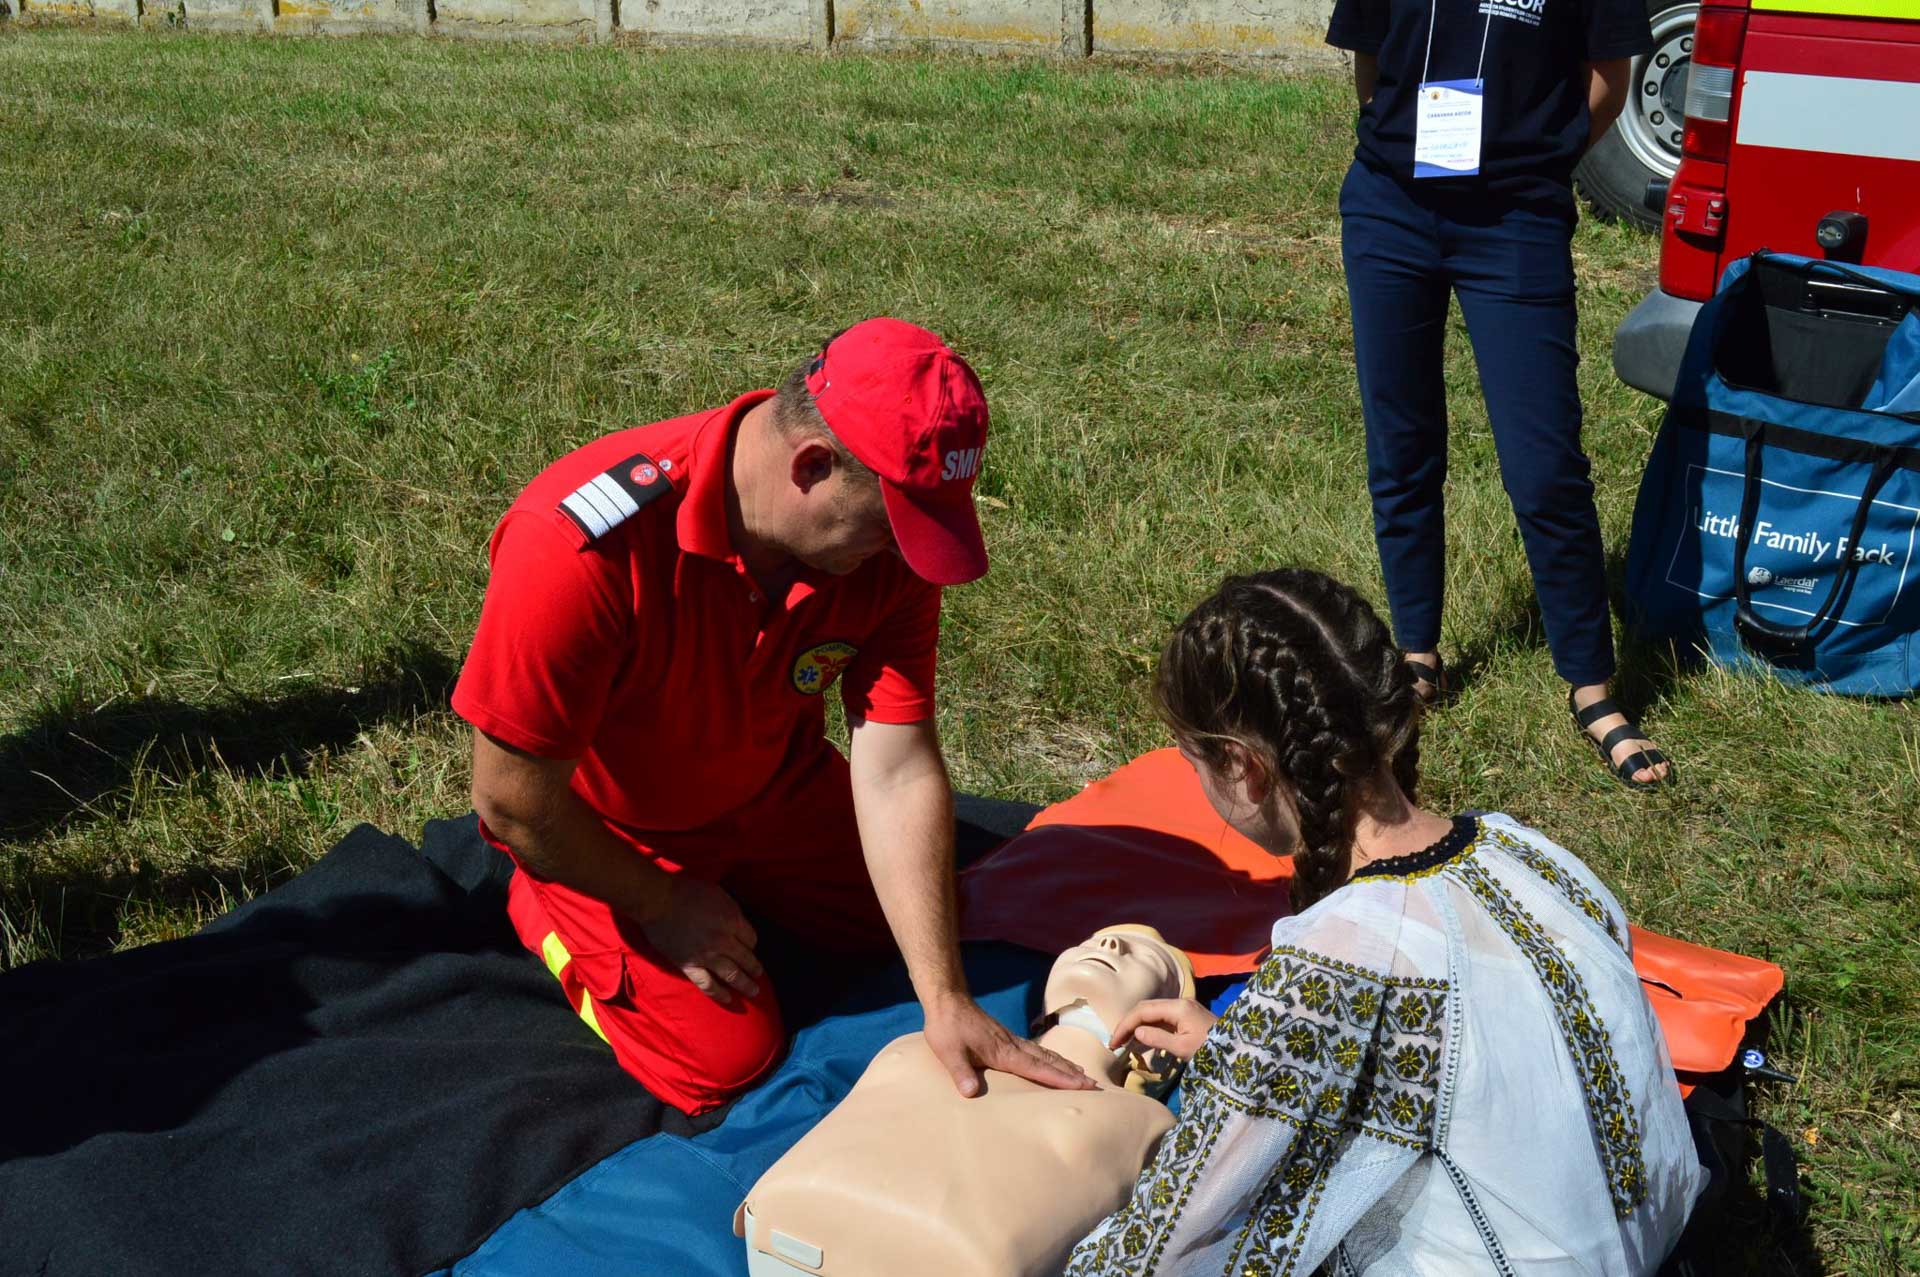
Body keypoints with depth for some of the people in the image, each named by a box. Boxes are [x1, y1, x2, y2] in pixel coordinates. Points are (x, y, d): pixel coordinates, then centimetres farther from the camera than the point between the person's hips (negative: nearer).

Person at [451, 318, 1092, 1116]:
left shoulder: (888, 543, -25)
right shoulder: (583, 546, -41)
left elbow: (896, 771, -23)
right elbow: (513, 803, -30)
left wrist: (946, 999, -26)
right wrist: (663, 904, -15)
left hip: (770, 791, 5)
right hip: (600, 833, -5)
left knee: (909, 927, 13)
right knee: (728, 1059, -6)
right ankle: (543, 908, 16)